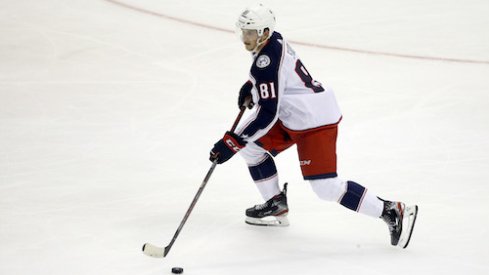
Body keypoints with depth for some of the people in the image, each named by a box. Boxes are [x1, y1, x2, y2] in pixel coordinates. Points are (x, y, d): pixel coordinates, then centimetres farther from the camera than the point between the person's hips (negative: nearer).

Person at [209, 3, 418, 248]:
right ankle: (275, 205, 22)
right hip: (293, 116, 10)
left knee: (326, 187, -14)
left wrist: (232, 142, -26)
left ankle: (392, 212, -8)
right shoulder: (273, 41, 5)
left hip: (315, 121, -10)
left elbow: (266, 115, -28)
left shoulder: (267, 61, -24)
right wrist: (250, 87, 15)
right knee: (251, 143, 10)